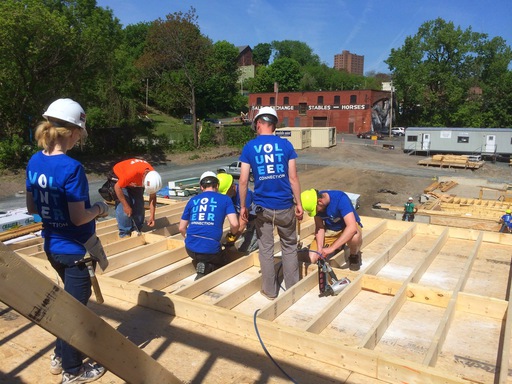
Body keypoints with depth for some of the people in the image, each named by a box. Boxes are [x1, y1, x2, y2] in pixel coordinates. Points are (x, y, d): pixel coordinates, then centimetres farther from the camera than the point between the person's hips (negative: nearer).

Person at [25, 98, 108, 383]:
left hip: (52, 246, 8)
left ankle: (60, 356, 40)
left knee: (71, 300, 27)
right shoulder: (71, 168, -25)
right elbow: (78, 218, -24)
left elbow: (32, 207, 7)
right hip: (75, 249, -8)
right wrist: (99, 209, -6)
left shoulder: (35, 162, -1)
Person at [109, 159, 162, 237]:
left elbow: (153, 197, -13)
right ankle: (125, 234, -3)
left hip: (135, 182, 5)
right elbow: (117, 187, -32)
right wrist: (125, 205, -28)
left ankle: (137, 232, 11)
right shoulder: (132, 173, -44)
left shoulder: (153, 177, -27)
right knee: (123, 208, -14)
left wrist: (152, 216, -16)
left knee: (139, 206, -2)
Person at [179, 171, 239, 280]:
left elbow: (182, 228, 17)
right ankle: (206, 268, -5)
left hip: (190, 248, 4)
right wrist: (232, 234, 17)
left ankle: (199, 264, 4)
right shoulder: (225, 199, 5)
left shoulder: (193, 200, 13)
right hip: (210, 249, -4)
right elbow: (234, 224, -6)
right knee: (221, 264, 27)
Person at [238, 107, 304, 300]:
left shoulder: (249, 147, -3)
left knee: (266, 249, 13)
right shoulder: (285, 144, -2)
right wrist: (299, 204, 3)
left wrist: (243, 206, 5)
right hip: (285, 206, 1)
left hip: (263, 207, 0)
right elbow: (293, 177, -5)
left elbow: (243, 180, -5)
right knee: (289, 247, 16)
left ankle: (270, 291, 23)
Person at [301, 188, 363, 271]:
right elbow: (319, 227, -12)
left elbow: (352, 227, -41)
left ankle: (354, 255, -4)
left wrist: (331, 248, -44)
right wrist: (320, 249, -28)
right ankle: (338, 248, 15)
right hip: (329, 230, 4)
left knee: (354, 237, -41)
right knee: (312, 259, -13)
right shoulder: (314, 202, -17)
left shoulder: (340, 199, -32)